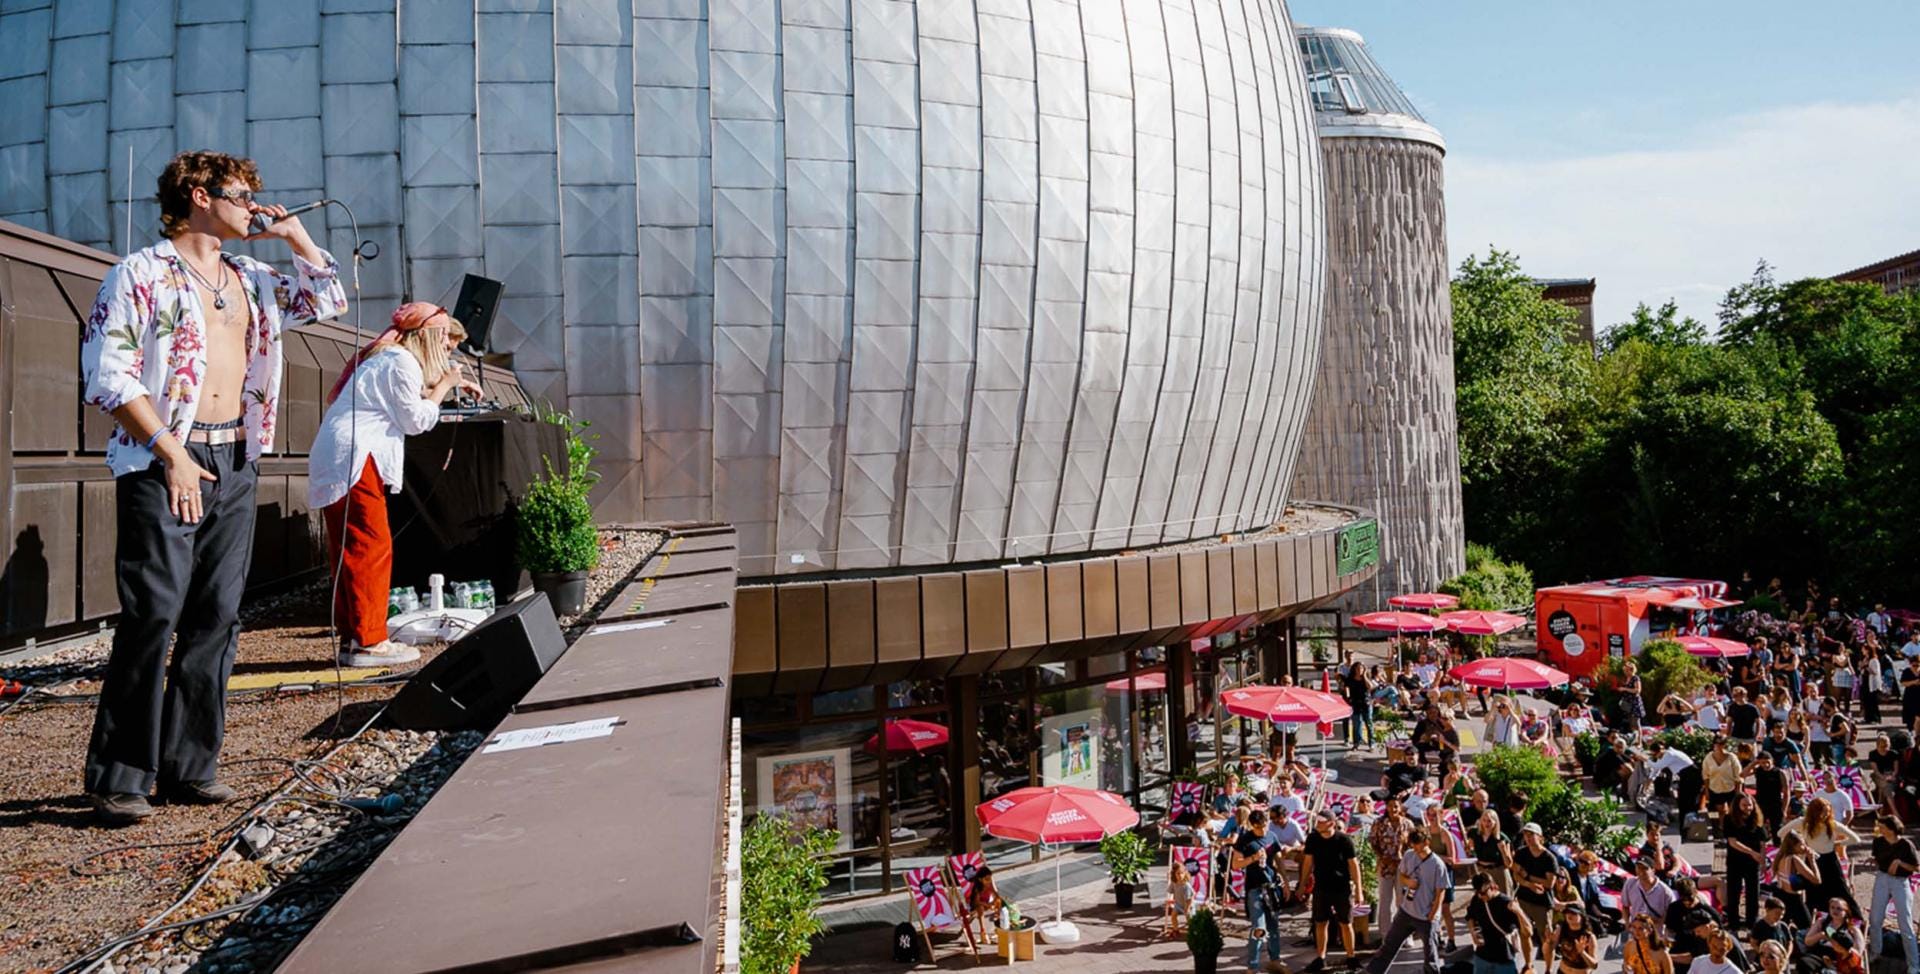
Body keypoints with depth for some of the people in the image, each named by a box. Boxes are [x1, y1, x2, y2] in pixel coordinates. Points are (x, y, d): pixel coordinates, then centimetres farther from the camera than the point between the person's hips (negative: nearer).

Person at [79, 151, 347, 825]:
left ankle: (191, 766, 13)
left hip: (234, 462, 6)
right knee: (153, 614, -9)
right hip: (162, 462, -6)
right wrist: (171, 453, -15)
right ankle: (120, 777, 0)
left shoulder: (250, 281, 17)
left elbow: (329, 299, 27)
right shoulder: (141, 273, -2)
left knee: (216, 616, 5)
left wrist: (293, 235, 16)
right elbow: (107, 377, -8)